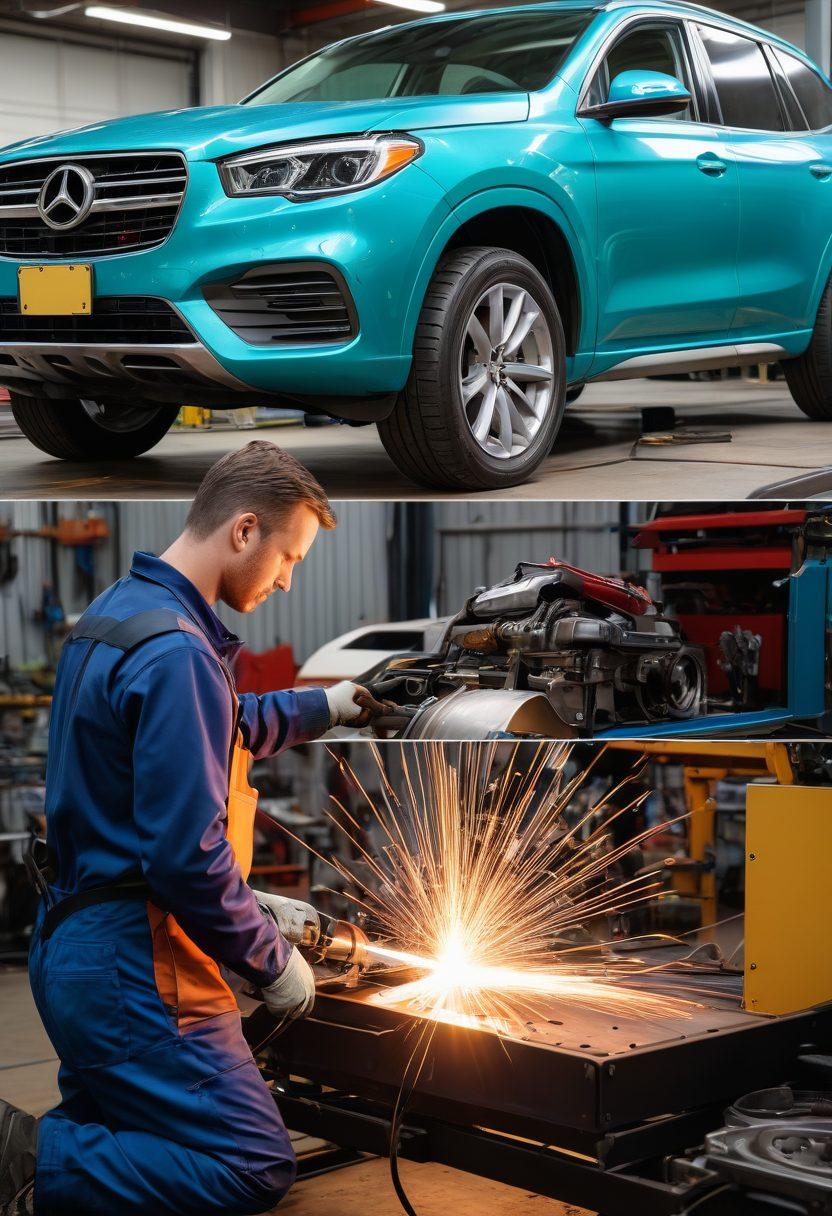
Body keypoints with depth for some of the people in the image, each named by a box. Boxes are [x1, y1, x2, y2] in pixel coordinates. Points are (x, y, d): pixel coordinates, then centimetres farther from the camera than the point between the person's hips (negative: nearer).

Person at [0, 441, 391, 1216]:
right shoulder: (175, 650, -22)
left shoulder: (119, 611, 10)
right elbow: (189, 857, -25)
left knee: (114, 1144, 22)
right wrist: (275, 961, -12)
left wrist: (324, 708, 30)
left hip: (71, 944, 10)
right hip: (132, 967, -10)